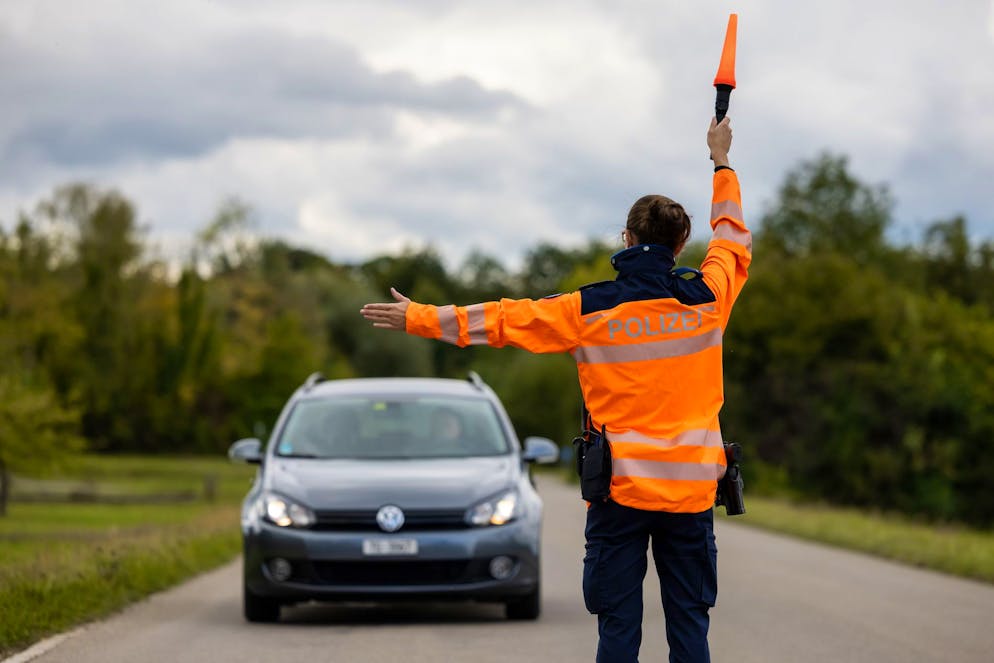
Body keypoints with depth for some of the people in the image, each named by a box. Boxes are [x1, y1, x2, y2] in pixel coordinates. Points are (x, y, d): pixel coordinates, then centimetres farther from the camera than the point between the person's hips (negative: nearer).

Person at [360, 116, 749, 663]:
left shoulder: (589, 310, -4)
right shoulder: (706, 298, 2)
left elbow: (501, 320, 2)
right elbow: (733, 240, 21)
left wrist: (420, 318, 13)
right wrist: (721, 162, 36)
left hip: (620, 489, -1)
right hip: (692, 489, 2)